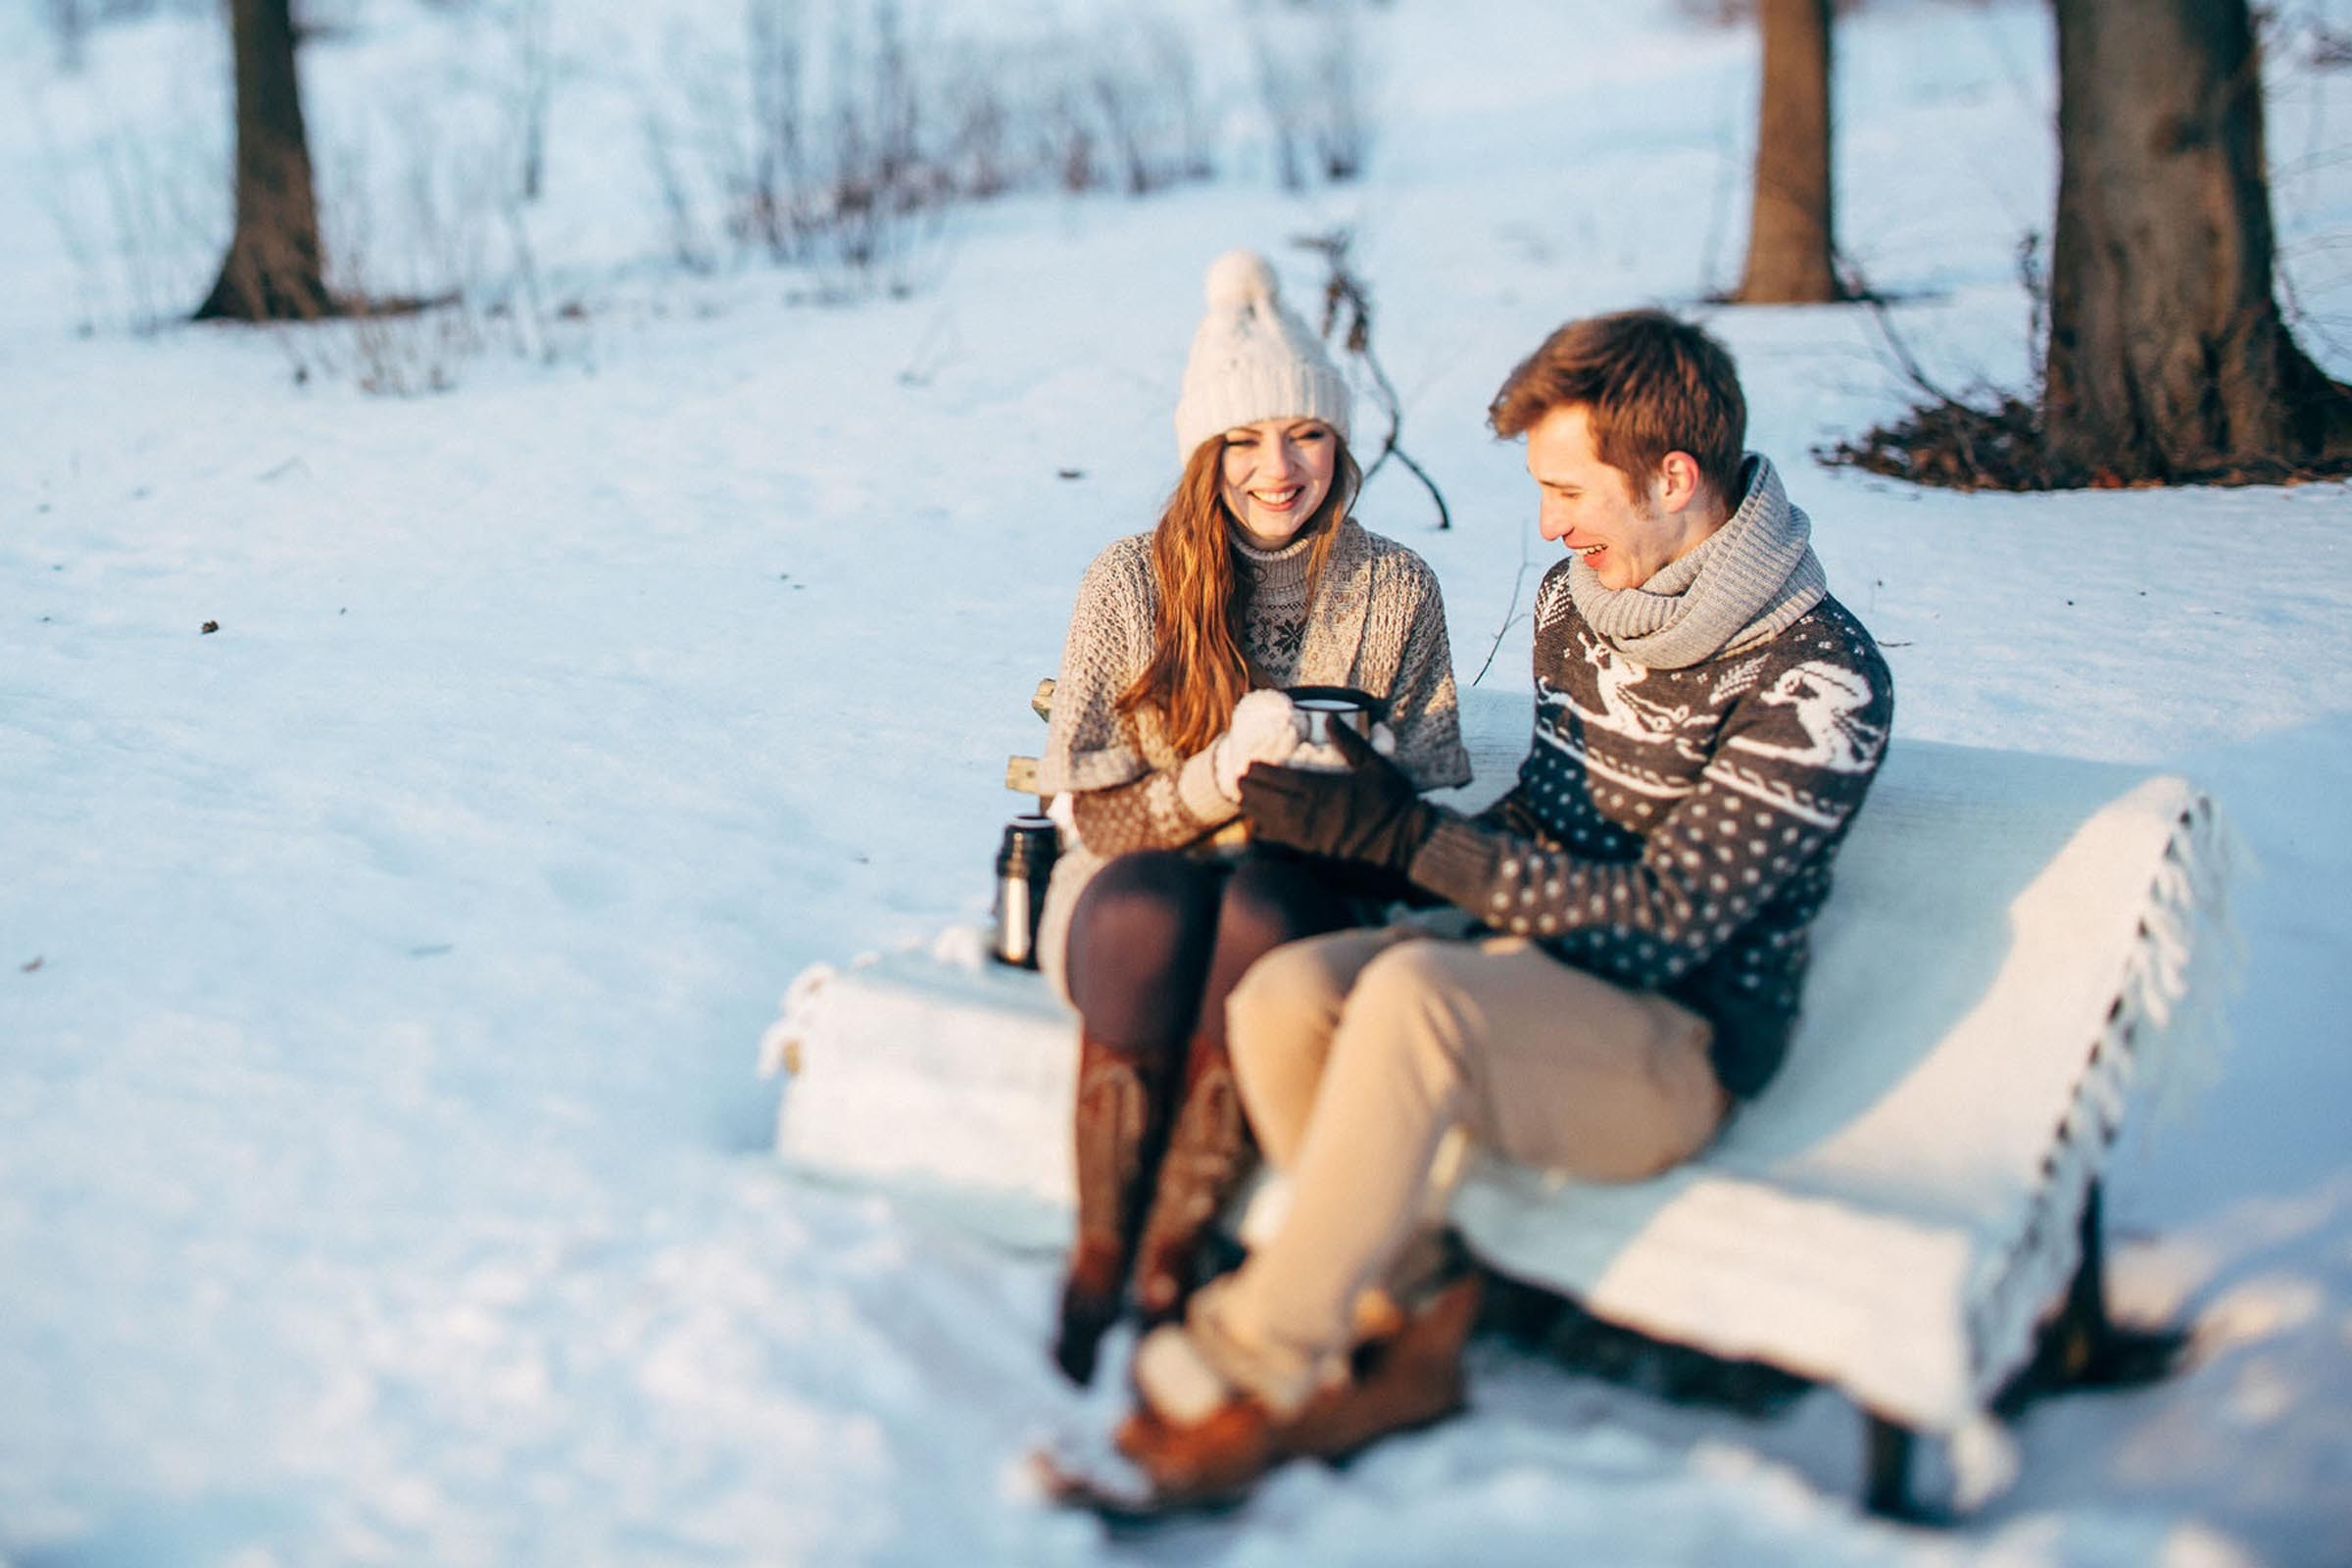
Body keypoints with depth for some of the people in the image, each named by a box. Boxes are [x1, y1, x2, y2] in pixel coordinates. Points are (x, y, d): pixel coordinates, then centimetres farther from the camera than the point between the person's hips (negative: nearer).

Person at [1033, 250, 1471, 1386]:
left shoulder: (1397, 590, 2)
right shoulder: (1130, 583, -1)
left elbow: (1430, 800, 5)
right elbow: (1097, 814, -3)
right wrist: (1222, 773, -22)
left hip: (1310, 890, 0)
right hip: (1140, 880, 0)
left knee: (1264, 906, -36)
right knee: (1150, 908, -36)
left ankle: (1170, 1269, -29)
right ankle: (1096, 1262, -23)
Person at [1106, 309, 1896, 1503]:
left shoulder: (1819, 682, -16)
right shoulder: (1575, 595, 8)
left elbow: (1661, 923, -21)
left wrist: (1406, 837, -25)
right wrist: (1378, 815, -1)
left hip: (1675, 1045, -7)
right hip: (1530, 962, 7)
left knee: (1410, 995, -35)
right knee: (1281, 996, -23)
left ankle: (1255, 1362, -22)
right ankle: (1406, 1328, -10)